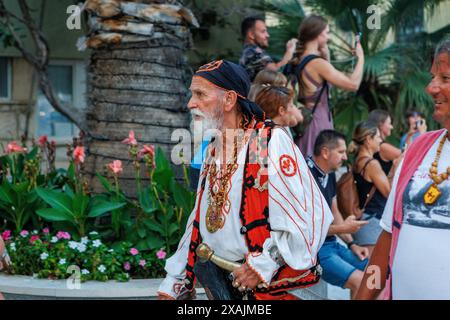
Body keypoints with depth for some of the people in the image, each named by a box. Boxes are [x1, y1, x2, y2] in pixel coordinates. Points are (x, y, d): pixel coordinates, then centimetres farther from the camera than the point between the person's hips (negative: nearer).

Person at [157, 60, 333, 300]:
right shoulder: (214, 150, 11)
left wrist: (265, 263, -22)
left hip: (272, 284, -7)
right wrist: (173, 285, 12)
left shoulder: (271, 141, -14)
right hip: (220, 282, 7)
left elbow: (309, 212, -22)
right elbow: (198, 223, 15)